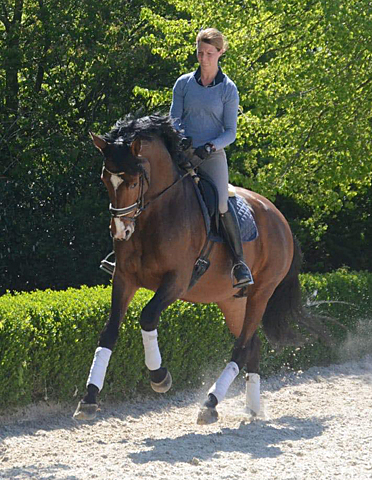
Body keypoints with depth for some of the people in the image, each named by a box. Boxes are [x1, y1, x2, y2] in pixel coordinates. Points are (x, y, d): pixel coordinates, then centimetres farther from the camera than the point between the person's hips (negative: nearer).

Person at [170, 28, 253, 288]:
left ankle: (240, 262, -18)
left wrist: (210, 146, -17)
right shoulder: (184, 83, 7)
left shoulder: (228, 89, 2)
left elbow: (231, 132, 0)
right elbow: (174, 120, 7)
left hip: (212, 156, -2)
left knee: (220, 204, -23)